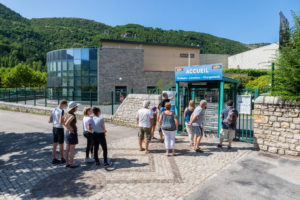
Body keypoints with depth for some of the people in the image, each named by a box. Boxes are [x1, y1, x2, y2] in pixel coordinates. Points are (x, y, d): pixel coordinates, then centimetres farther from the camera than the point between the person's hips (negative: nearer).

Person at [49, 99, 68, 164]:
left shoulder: (53, 110, 6)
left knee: (55, 144, 13)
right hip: (60, 129, -7)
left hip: (54, 128, 7)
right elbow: (61, 122, -26)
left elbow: (49, 121, 9)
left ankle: (54, 159, 20)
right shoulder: (61, 111, -19)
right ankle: (62, 159, 20)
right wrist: (65, 121, -6)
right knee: (61, 145, 7)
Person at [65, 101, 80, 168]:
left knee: (68, 149, 15)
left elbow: (66, 123, 17)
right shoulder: (72, 115, -20)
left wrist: (69, 130, 13)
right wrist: (71, 130, -18)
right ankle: (72, 164, 12)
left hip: (67, 132, 9)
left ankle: (67, 163, 24)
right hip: (73, 133, -9)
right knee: (72, 150, 2)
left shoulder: (69, 114, 7)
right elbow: (66, 124, -31)